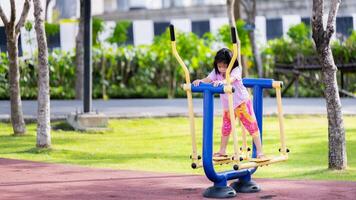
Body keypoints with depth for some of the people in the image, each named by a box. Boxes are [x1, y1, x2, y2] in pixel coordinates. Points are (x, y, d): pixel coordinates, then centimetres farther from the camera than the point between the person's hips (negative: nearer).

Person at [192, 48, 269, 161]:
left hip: (242, 102, -5)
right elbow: (208, 79, -21)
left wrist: (222, 81, -64)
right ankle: (222, 152, 34)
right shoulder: (216, 72, -8)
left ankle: (259, 153, -5)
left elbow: (231, 79, -43)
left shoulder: (236, 70, -23)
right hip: (227, 105, 5)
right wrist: (200, 81, -43)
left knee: (252, 125, -8)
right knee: (225, 128, 18)